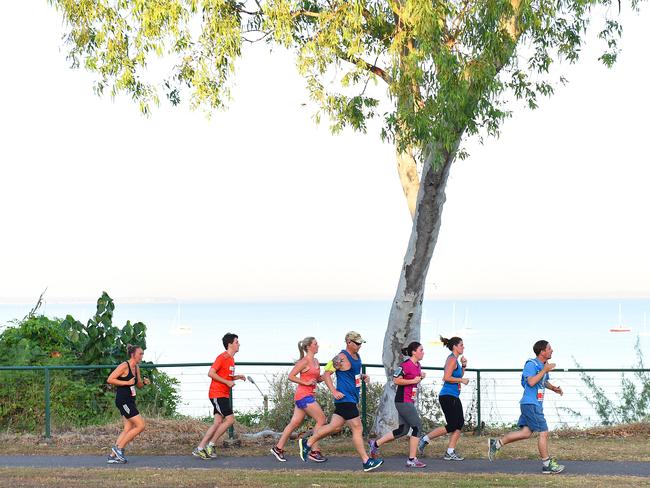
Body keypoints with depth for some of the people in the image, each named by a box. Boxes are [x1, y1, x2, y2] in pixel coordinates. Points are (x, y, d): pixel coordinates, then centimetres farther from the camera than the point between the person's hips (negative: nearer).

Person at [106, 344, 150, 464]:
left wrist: (144, 382, 0)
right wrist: (127, 382, -20)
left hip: (130, 401, 9)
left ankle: (113, 456, 10)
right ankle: (118, 448, -2)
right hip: (123, 401, -9)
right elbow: (110, 380, -19)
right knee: (140, 426, -10)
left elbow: (139, 385, 22)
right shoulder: (124, 366, -14)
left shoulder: (136, 368, 12)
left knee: (128, 429, 8)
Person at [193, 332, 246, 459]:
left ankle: (200, 449, 7)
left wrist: (238, 377, 10)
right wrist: (227, 382, -19)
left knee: (218, 422, 5)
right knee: (230, 419, -11)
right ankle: (210, 445, -4)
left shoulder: (231, 358, 16)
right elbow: (211, 373, -20)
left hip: (224, 395, 10)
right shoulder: (222, 357, -14)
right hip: (217, 394, -10)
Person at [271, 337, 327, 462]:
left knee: (295, 423, 11)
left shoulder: (315, 361, 14)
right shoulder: (304, 361, -11)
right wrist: (306, 383, -17)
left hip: (307, 396, 9)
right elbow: (291, 376, -13)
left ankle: (278, 448, 18)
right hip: (304, 395, -9)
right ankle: (314, 451, -5)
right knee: (321, 420, -8)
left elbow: (318, 378, 21)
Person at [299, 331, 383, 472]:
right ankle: (366, 462, 0)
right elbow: (326, 374, -14)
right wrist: (334, 392, -20)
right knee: (357, 429, -6)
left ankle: (307, 443, 27)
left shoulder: (357, 356, 13)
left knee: (335, 426, 15)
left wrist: (363, 376, 8)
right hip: (345, 398, -10)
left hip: (352, 398, 10)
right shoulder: (341, 358, -15)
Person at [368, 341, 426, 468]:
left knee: (403, 430, 12)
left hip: (409, 402, 10)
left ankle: (375, 444, 22)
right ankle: (412, 460, -1)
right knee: (417, 427, -7)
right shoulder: (406, 365, -16)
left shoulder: (417, 365, 12)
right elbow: (396, 380, -21)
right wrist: (413, 381, -19)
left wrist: (421, 377, 7)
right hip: (403, 401, -10)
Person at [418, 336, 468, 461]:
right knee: (452, 426, -9)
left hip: (453, 397, 10)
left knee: (459, 423, 6)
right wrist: (462, 380, -14)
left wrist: (463, 366, 13)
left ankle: (450, 453, 8)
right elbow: (447, 377, -23)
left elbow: (458, 375, 28)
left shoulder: (455, 359, 16)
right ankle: (425, 439, 1)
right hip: (448, 396, -10)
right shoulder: (452, 359, -13)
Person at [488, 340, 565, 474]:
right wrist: (545, 370, -23)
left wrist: (554, 388, 11)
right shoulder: (531, 364, -14)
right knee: (543, 432, -5)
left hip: (535, 404, 10)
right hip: (531, 404, -10)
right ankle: (547, 465, 4)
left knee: (526, 432, 9)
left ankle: (495, 444, 16)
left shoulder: (543, 365, 14)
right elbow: (531, 382, -27)